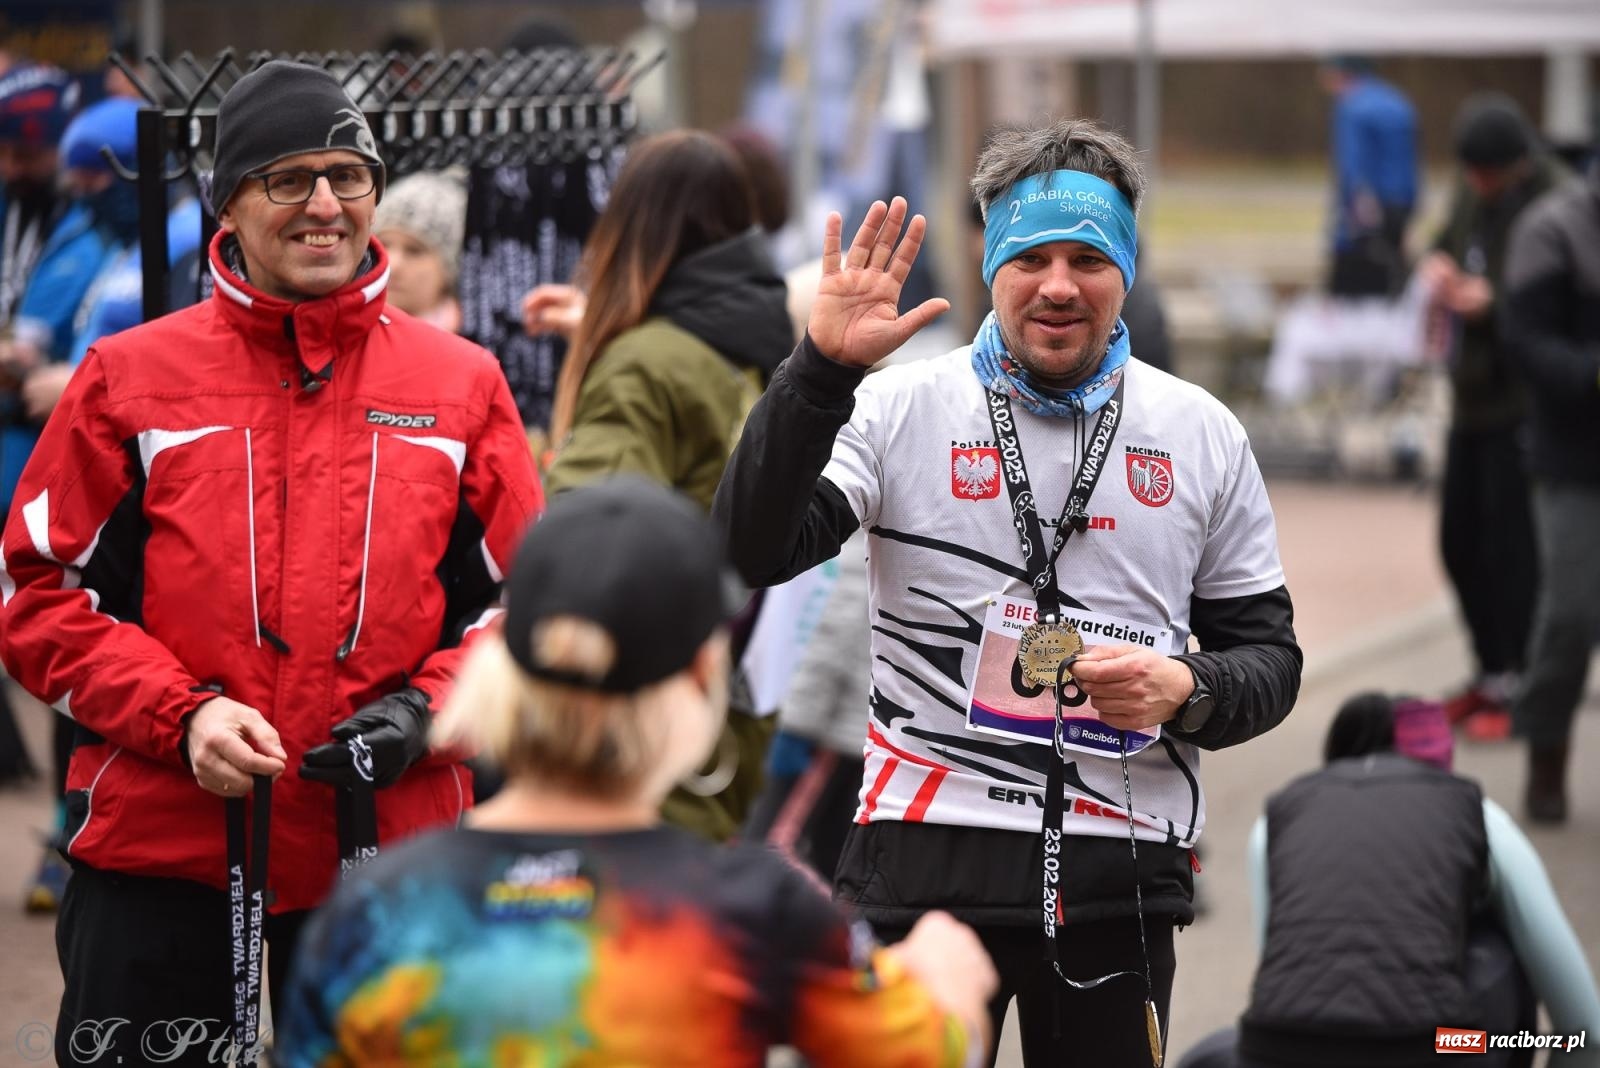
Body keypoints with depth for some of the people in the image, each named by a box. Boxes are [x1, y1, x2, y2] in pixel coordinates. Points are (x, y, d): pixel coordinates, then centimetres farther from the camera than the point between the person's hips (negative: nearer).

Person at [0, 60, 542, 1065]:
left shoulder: (462, 384, 7)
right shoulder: (130, 378, 2)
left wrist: (428, 711, -7)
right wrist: (180, 713, -11)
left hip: (386, 854, 1)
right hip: (159, 845, -1)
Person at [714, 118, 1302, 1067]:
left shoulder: (1201, 432, 8)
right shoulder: (903, 407, 1)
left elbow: (1268, 653, 12)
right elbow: (753, 553, -11)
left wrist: (1188, 692, -10)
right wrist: (824, 367, -19)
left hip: (1121, 879, 2)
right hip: (930, 856, -2)